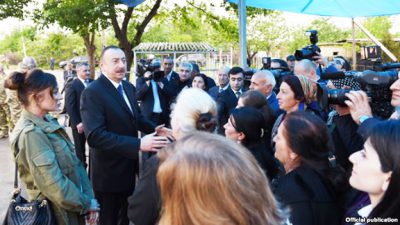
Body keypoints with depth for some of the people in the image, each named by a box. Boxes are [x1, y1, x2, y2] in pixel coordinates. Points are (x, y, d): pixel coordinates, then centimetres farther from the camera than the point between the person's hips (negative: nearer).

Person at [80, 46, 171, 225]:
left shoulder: (128, 87, 4)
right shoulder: (92, 93, -22)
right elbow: (95, 136, -32)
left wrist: (155, 129, -4)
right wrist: (138, 144, -37)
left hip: (129, 167, 8)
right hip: (109, 172, -7)